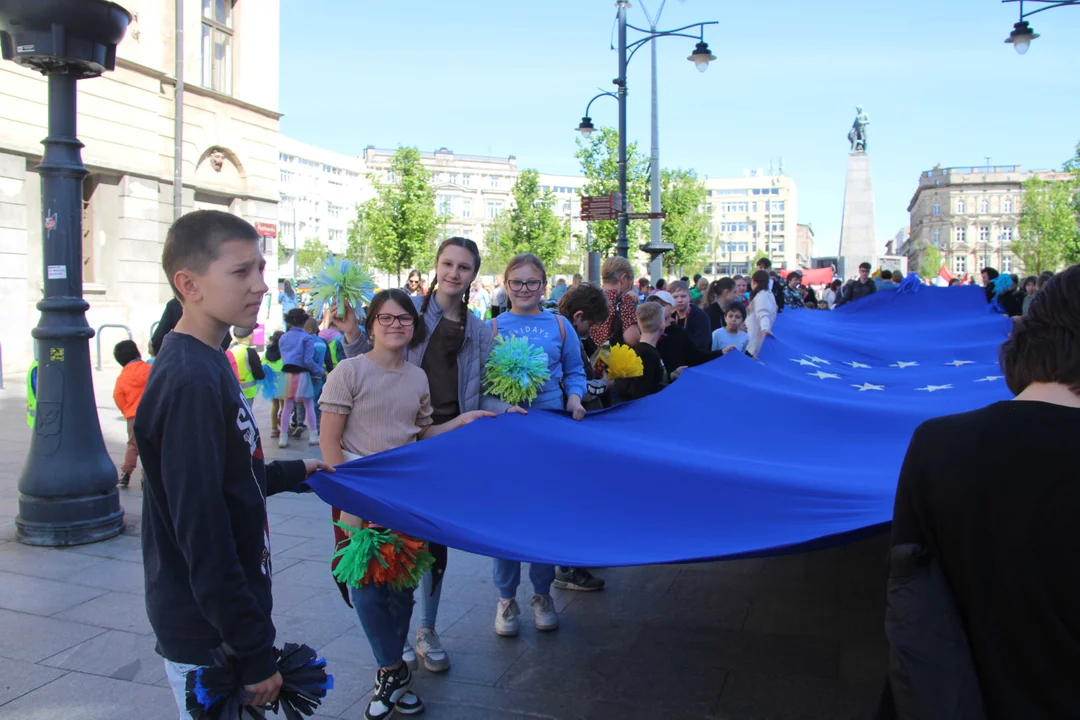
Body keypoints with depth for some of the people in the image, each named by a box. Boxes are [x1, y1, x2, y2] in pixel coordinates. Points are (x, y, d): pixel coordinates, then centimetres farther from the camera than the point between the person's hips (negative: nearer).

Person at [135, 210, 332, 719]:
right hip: (208, 639, -9)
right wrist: (255, 653, -21)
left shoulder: (206, 364, 5)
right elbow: (202, 536, -26)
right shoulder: (191, 383, -25)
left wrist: (293, 473, 22)